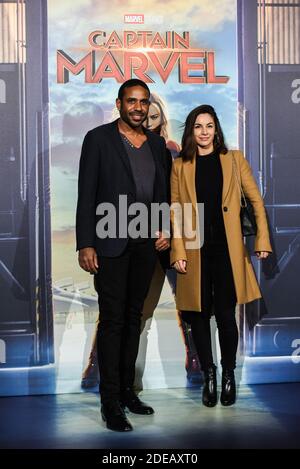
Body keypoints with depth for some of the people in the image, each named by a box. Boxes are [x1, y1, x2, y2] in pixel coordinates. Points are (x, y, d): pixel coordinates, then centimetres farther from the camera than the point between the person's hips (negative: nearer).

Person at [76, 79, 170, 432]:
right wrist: (85, 244, -13)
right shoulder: (98, 139, -3)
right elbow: (86, 195, -7)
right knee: (112, 320, -3)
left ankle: (127, 391, 23)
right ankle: (110, 403, 5)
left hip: (146, 243, 5)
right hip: (111, 243, -5)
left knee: (133, 318, 12)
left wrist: (164, 229, 2)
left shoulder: (156, 143, 12)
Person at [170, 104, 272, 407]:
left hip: (227, 249, -1)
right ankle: (208, 376, 22)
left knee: (225, 314, -1)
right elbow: (175, 211, 3)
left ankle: (228, 374, 18)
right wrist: (178, 252, -5)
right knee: (199, 315, 6)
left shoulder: (234, 160, 8)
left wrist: (262, 239, -2)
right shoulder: (180, 166, 8)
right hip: (195, 251, 1)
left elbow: (256, 200, 7)